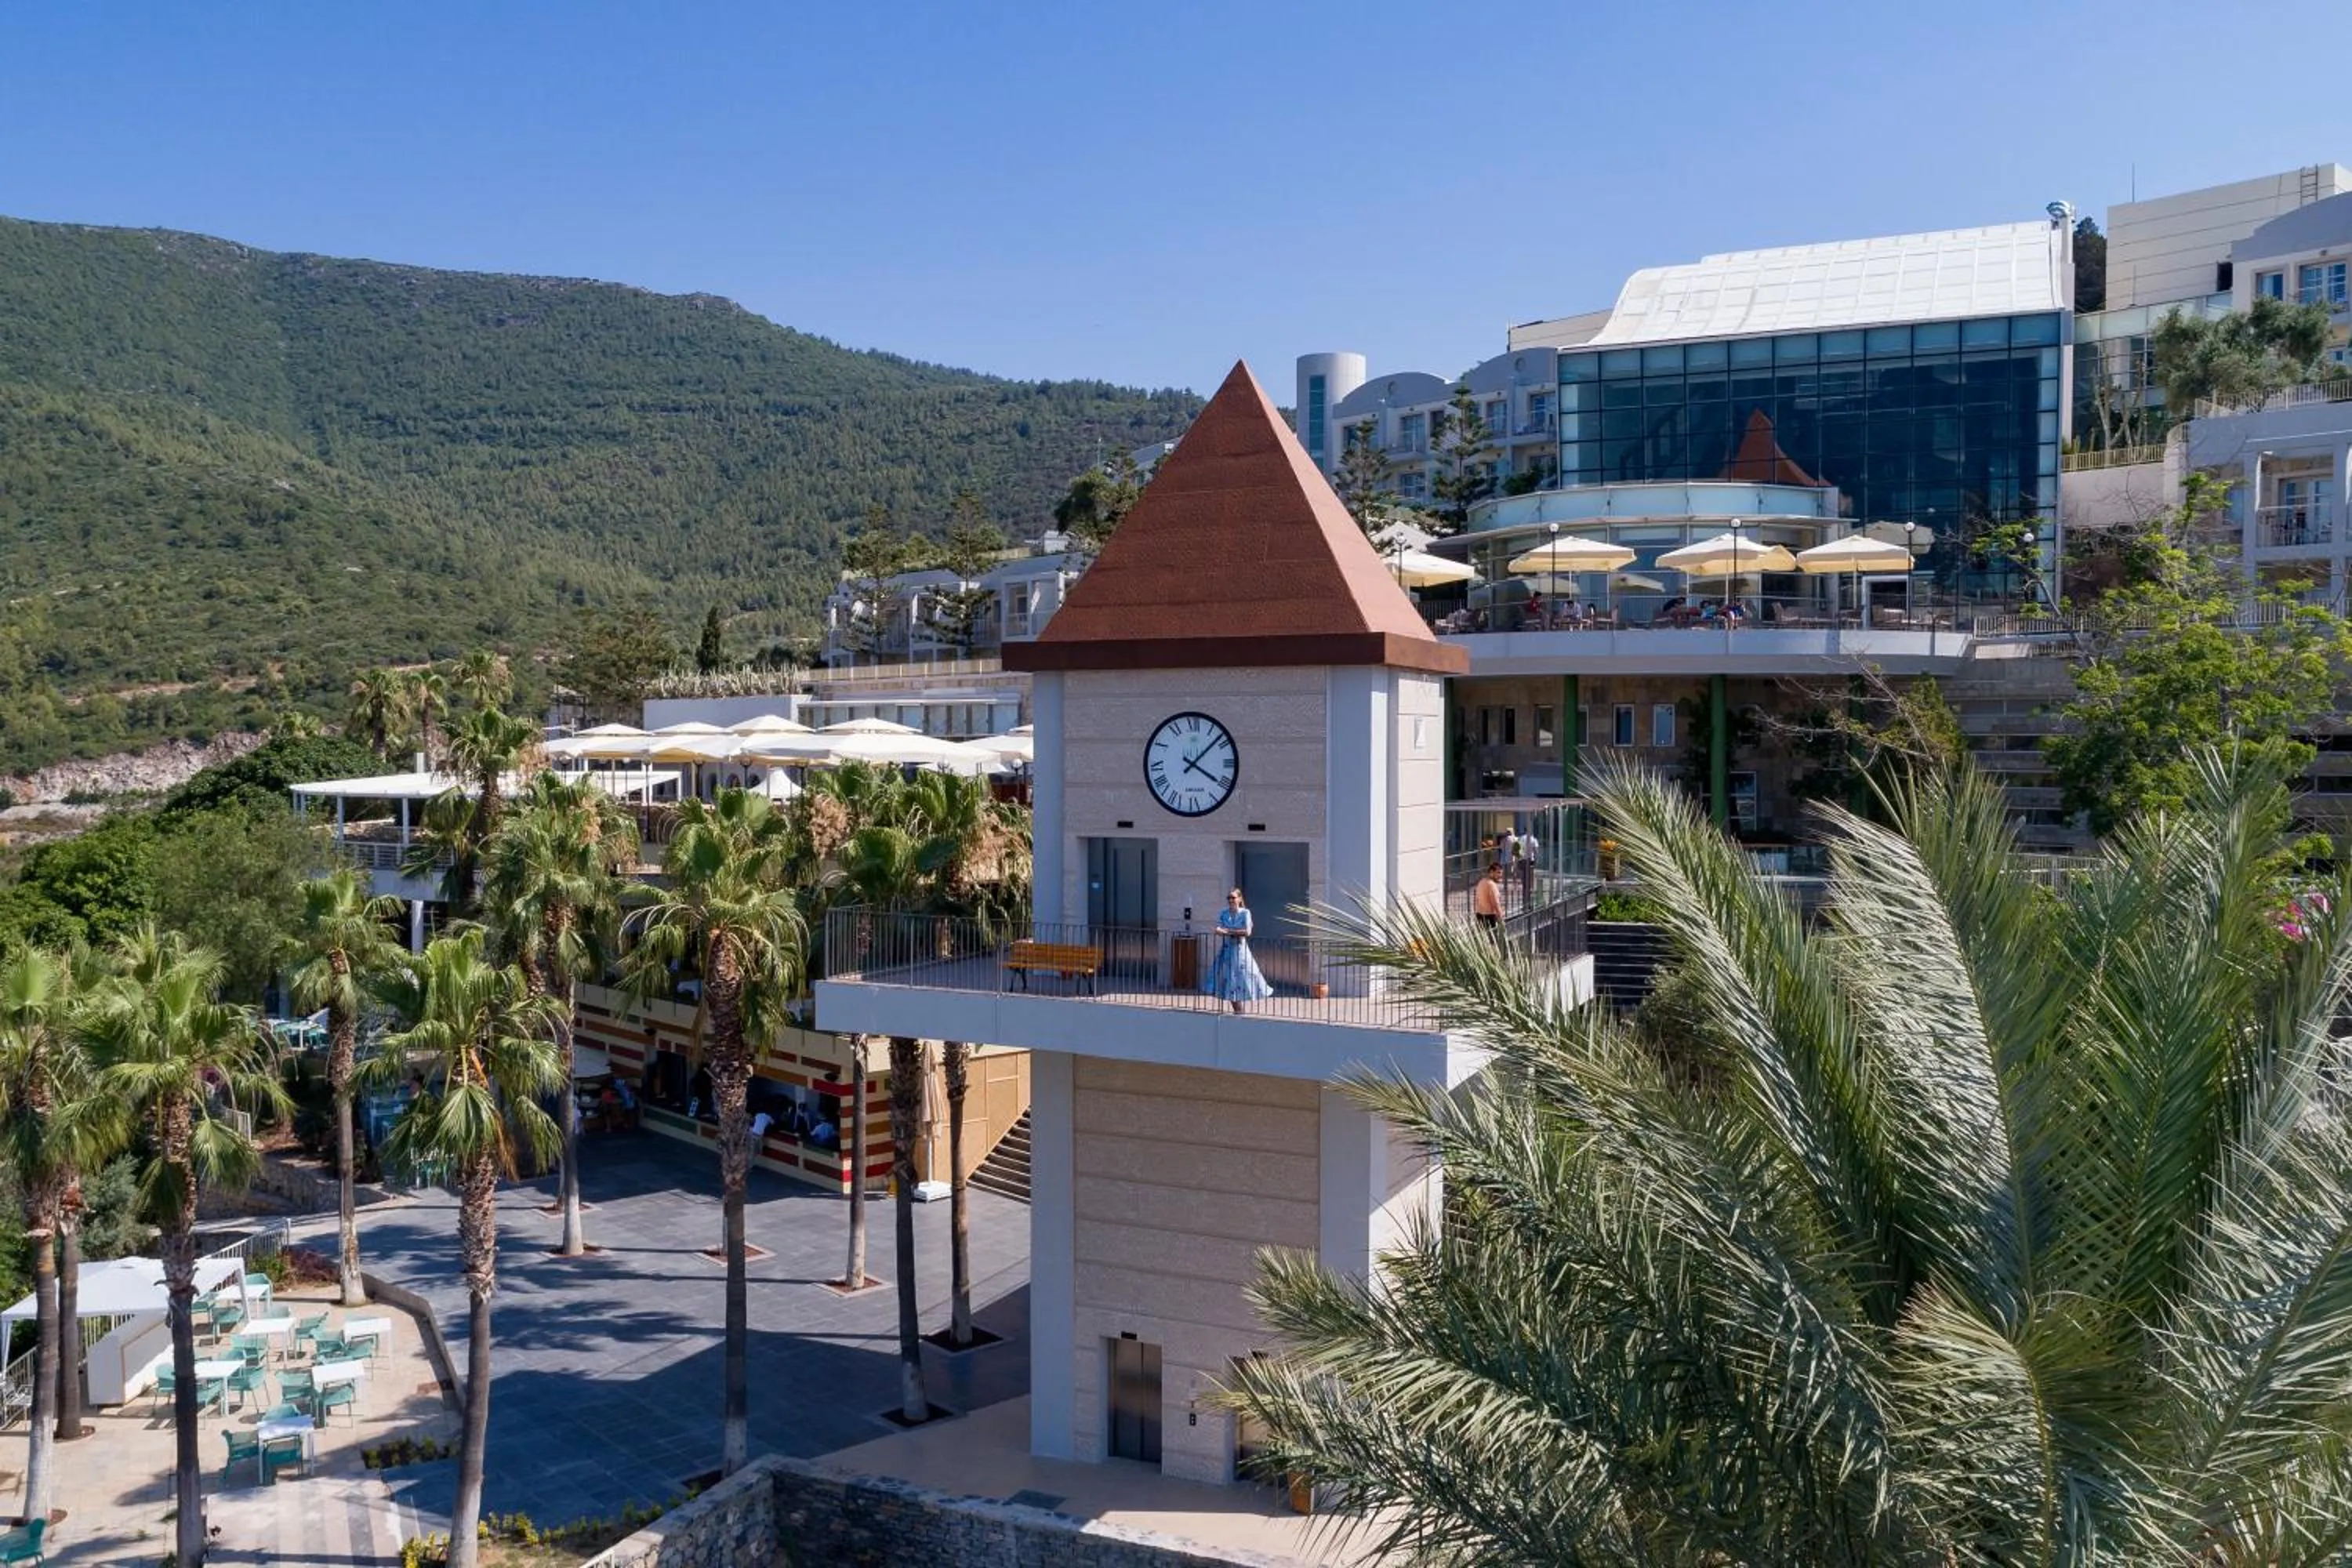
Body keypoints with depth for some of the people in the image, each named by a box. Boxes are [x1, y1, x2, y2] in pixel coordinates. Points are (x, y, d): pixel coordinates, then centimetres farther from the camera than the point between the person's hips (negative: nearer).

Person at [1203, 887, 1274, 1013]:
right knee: (1228, 981, 4)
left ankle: (1240, 1012, 6)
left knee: (1240, 979, -5)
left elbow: (1247, 932, -14)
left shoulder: (1245, 913, -6)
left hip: (1240, 950, -4)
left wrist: (1229, 931, -10)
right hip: (1226, 950, 4)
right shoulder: (1223, 913, 4)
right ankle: (1236, 1011, 15)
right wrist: (1237, 932, -18)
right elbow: (1218, 930, -8)